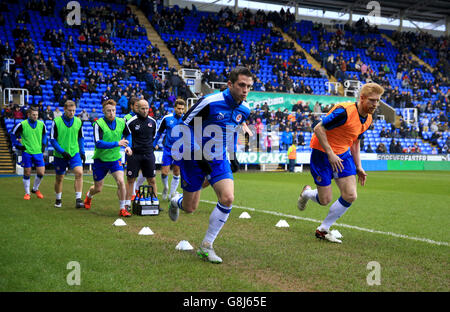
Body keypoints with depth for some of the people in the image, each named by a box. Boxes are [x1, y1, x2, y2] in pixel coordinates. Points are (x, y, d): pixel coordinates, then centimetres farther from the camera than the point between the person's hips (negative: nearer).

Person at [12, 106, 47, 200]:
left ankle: (35, 189, 24)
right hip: (27, 152, -3)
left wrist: (43, 144, 14)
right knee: (27, 173, 3)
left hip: (38, 151, 3)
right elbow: (14, 134, 5)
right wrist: (18, 145, -2)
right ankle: (27, 193, 17)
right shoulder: (22, 124, -8)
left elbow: (44, 134, 22)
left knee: (41, 173, -1)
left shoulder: (41, 124, 2)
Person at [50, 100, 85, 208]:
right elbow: (52, 139, -6)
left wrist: (82, 152, 7)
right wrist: (62, 151, -16)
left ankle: (78, 199, -17)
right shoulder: (56, 122, -8)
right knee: (59, 178, 10)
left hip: (74, 153, 1)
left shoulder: (78, 121, 2)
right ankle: (58, 199, 31)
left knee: (79, 173, -20)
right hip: (60, 155, -1)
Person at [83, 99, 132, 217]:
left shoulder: (121, 122, -3)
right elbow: (98, 143, -28)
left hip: (115, 159, 2)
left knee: (121, 182, -19)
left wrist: (127, 147, -2)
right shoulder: (98, 124, -17)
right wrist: (117, 143, -33)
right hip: (100, 159, -2)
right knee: (98, 188, 10)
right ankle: (88, 196, 47)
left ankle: (122, 209, -6)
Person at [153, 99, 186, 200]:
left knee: (176, 173, 5)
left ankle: (172, 194, 17)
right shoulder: (167, 118, -3)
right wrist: (154, 143, 15)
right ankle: (165, 188, 25)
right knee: (164, 172, -4)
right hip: (168, 149, 0)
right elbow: (159, 131, 11)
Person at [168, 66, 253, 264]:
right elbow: (185, 124, -12)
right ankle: (176, 201, 45)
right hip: (194, 158, -5)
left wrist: (233, 155, 15)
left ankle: (206, 246, -1)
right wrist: (199, 154, -19)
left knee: (227, 199, -16)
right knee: (189, 208, 4)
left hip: (219, 159, 5)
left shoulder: (244, 110, -1)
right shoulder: (210, 102, -21)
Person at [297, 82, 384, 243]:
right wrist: (330, 154, -25)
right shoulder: (345, 111, -24)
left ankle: (323, 230, 8)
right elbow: (319, 128, -23)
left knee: (350, 196, -8)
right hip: (322, 154, -7)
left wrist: (358, 167, 13)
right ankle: (307, 193, 33)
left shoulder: (368, 119, 3)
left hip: (342, 155, 7)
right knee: (325, 200, -4)